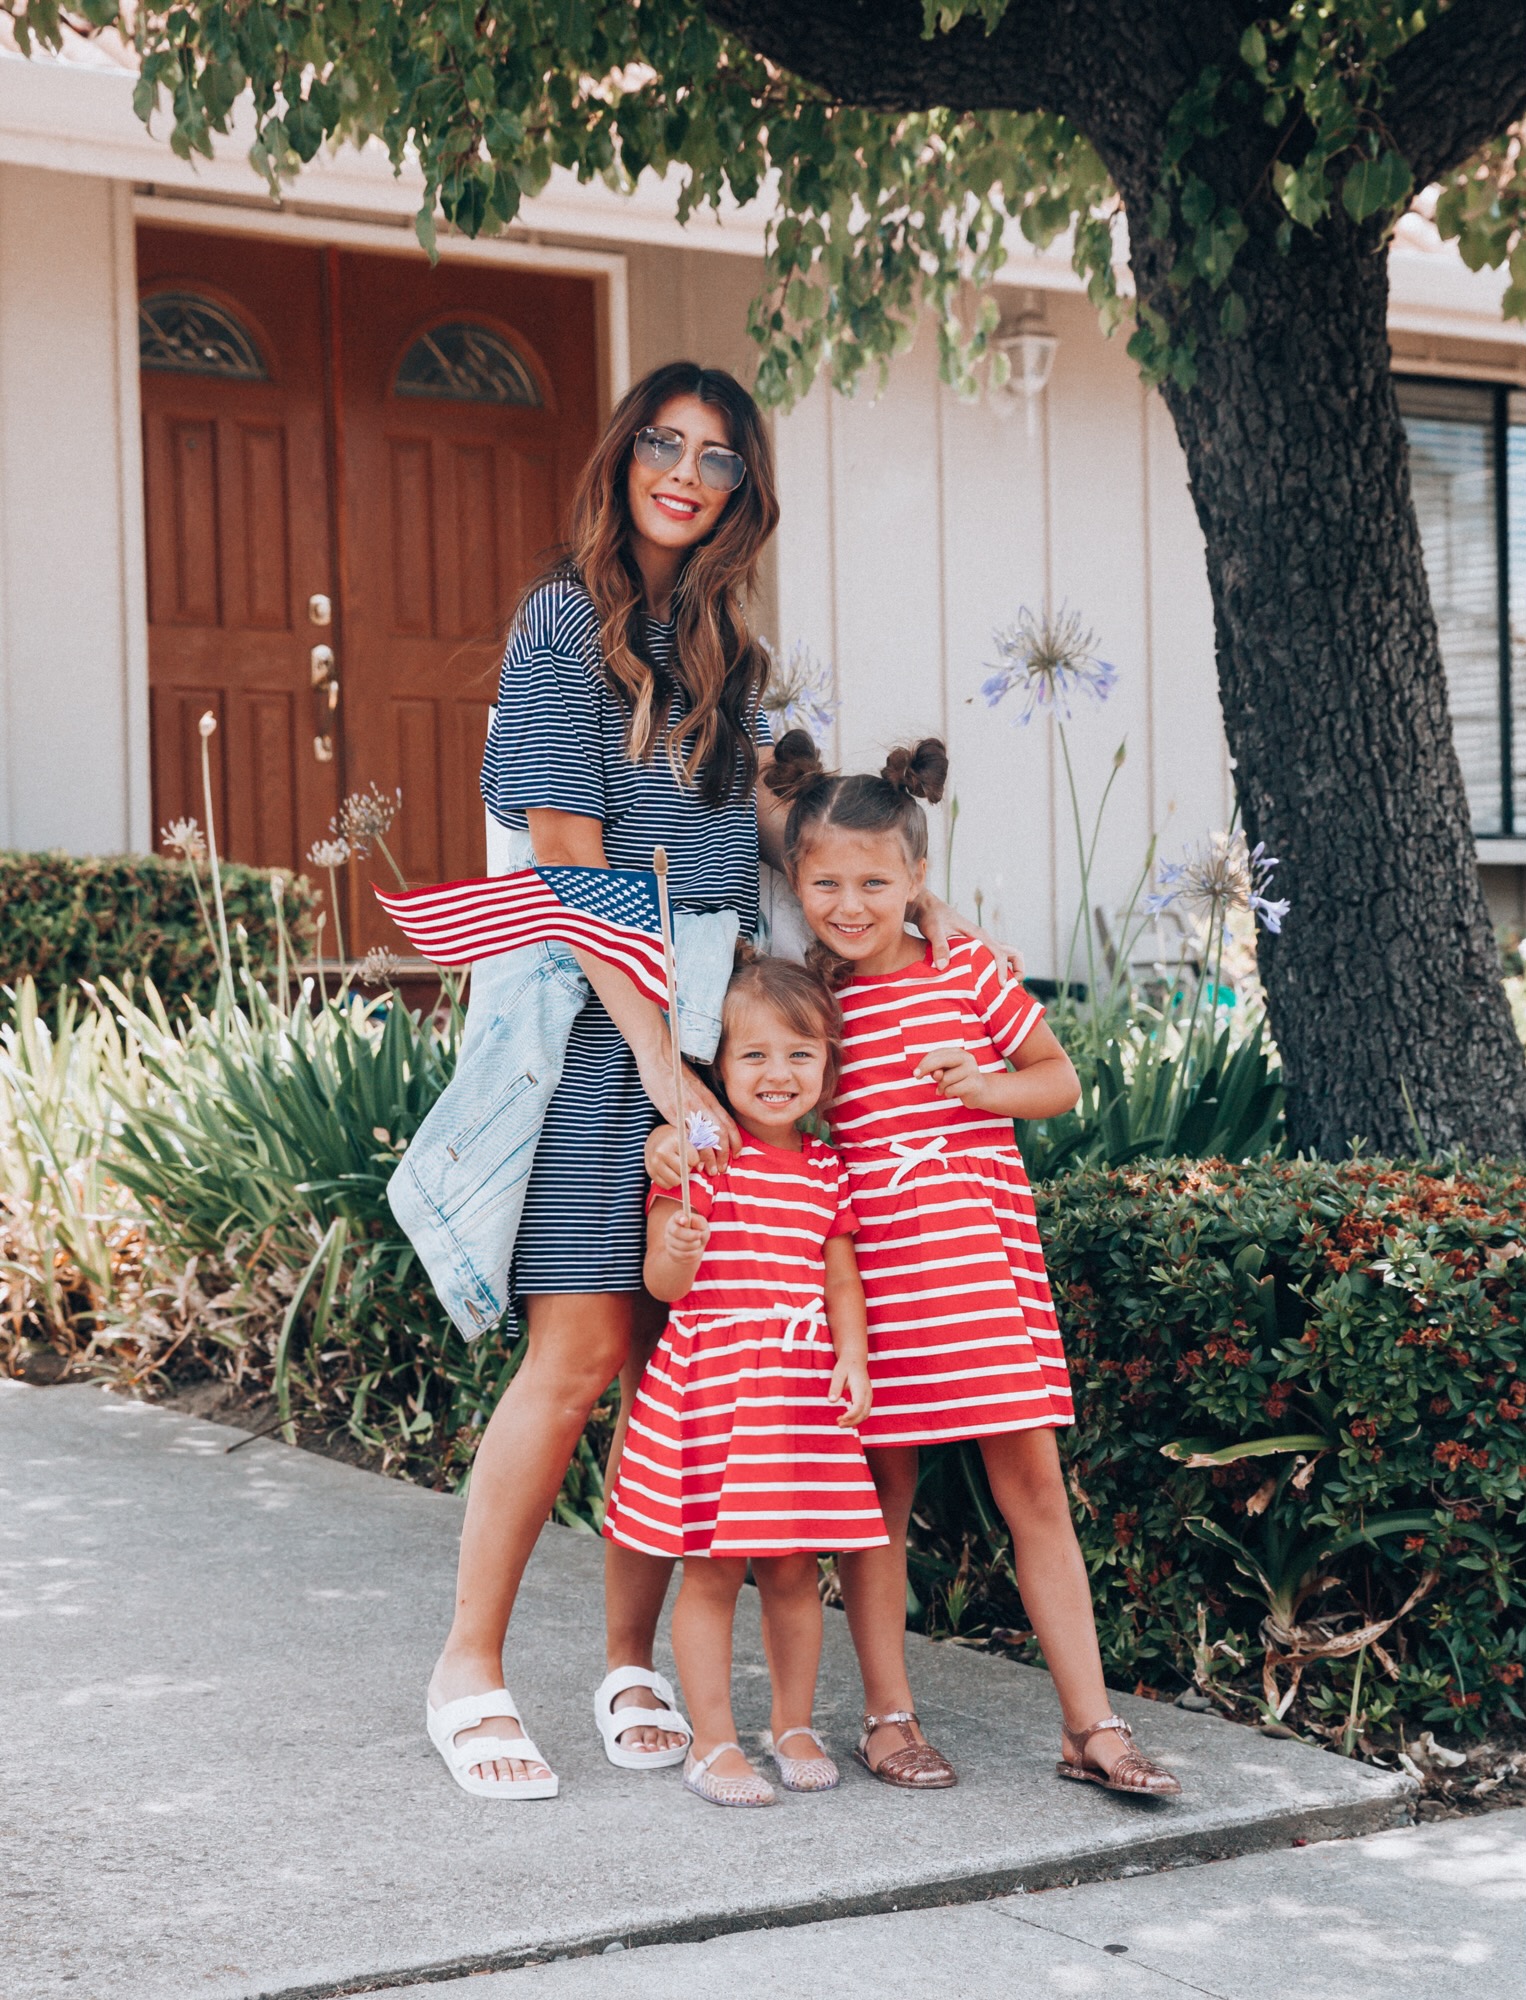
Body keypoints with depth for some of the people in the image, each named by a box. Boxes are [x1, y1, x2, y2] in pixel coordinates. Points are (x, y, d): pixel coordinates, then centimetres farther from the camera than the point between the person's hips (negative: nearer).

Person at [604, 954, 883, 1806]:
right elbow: (663, 1285, -8)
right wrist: (678, 1251, -30)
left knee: (794, 1568, 10)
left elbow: (842, 1277, 11)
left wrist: (853, 1358, -5)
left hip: (804, 1390, 4)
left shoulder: (827, 1171, 9)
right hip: (709, 1382, -4)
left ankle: (795, 1726, 25)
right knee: (711, 1570, 1)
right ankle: (714, 1742, 12)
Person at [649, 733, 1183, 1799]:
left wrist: (989, 1086, -9)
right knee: (881, 1489, 7)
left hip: (984, 1259, 0)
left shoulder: (966, 968, 3)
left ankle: (1091, 1724, 7)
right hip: (865, 1266, 0)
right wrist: (673, 1129, -12)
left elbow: (1060, 1079, 10)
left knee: (1033, 1481, 2)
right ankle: (889, 1715, 21)